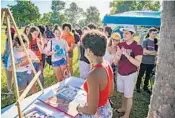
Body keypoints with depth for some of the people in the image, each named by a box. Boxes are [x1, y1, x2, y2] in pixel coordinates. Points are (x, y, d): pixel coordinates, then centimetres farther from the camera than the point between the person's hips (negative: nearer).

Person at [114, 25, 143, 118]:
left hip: (130, 75, -5)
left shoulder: (137, 47, -14)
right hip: (120, 73, 5)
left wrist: (127, 55, -33)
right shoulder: (121, 45, 0)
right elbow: (116, 62, 2)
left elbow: (138, 63, -24)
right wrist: (117, 55, -20)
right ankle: (123, 108, 43)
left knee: (128, 96, 7)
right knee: (123, 93, 21)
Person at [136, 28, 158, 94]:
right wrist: (153, 52, -8)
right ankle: (138, 87, 23)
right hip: (144, 62, -4)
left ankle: (145, 87, 32)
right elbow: (144, 51, -14)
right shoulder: (145, 41, -7)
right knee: (140, 75, 6)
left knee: (148, 75, 16)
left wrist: (148, 52, -14)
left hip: (152, 62, 4)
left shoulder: (156, 42, 5)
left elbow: (157, 53, 0)